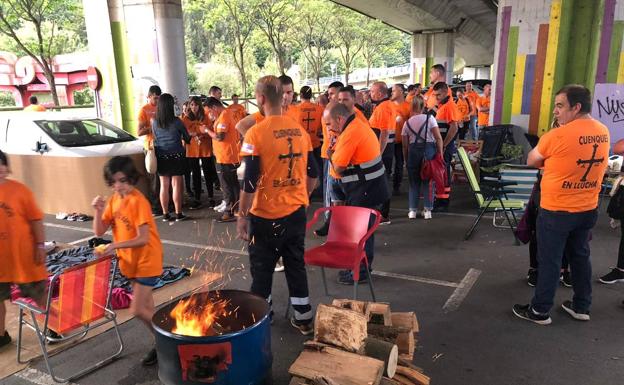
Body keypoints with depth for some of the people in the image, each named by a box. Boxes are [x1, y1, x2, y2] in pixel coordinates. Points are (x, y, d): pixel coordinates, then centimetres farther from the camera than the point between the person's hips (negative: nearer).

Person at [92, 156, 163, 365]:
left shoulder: (138, 201, -21)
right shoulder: (113, 200, 3)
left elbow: (143, 238, -24)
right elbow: (99, 232, 0)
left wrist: (115, 246, -31)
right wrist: (99, 211, -14)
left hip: (146, 261, -8)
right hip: (130, 261, 8)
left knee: (138, 310, -7)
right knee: (146, 308, 17)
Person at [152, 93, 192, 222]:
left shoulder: (154, 122, 0)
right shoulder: (177, 121, -10)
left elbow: (155, 138, 12)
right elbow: (187, 138, 2)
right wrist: (192, 135, 25)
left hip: (161, 157, 3)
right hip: (176, 156, -3)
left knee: (164, 185, 8)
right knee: (176, 185, 3)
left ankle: (165, 214, 13)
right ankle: (178, 214, 8)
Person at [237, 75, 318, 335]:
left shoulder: (256, 133, -15)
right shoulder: (300, 131, 1)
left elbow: (250, 182, -16)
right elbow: (313, 174, 8)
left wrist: (242, 215, -7)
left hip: (266, 216, -5)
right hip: (297, 212, 5)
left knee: (262, 269, 12)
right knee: (296, 264, 16)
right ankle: (303, 318, 26)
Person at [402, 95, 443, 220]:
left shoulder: (407, 123, 5)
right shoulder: (430, 118, -2)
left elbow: (405, 145, 7)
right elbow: (438, 138, -8)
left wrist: (406, 159, 17)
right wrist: (440, 154, -2)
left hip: (413, 151, 1)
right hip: (429, 150, -1)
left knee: (414, 181, 11)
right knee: (428, 181, 8)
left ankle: (412, 210, 11)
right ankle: (427, 210, 8)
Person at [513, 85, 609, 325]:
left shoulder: (557, 136, -20)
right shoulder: (603, 133, 2)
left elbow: (531, 162, -6)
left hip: (556, 210, -7)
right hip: (588, 209, 7)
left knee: (549, 261, 4)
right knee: (580, 256, 19)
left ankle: (540, 311, 16)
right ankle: (581, 307, 32)